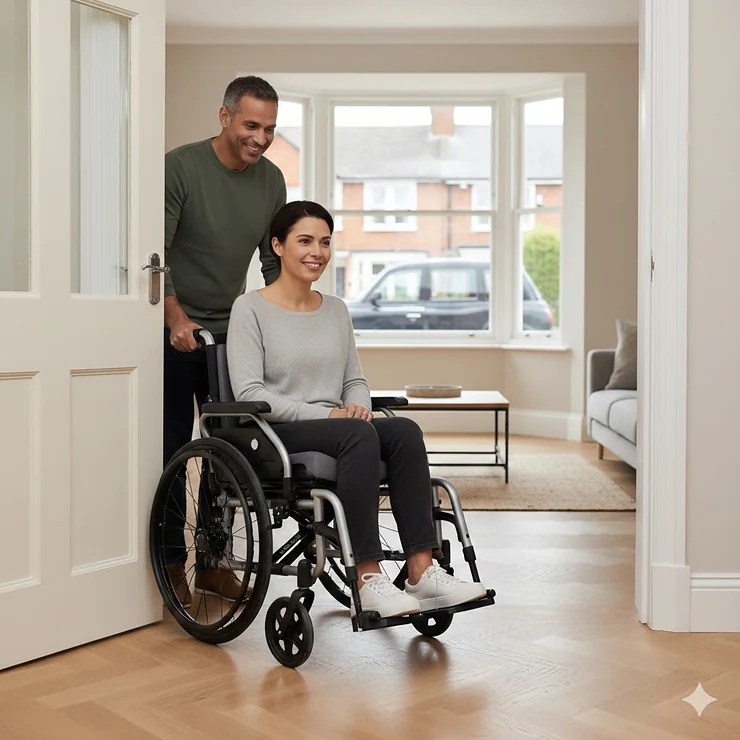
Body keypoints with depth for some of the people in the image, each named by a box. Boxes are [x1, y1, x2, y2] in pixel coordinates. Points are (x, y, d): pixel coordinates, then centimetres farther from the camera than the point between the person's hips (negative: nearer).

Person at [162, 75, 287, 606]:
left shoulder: (271, 180, 4)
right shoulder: (181, 166, -11)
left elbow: (274, 262, 11)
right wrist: (176, 317, -24)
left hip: (231, 331, 5)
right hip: (175, 330, -5)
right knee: (172, 447, 0)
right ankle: (173, 563, 12)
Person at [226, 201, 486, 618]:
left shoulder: (337, 310, 18)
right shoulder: (250, 309, -1)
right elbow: (249, 393, -11)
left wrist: (357, 407, -6)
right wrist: (323, 414, -19)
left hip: (336, 430, 6)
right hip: (275, 436, -5)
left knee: (405, 430, -26)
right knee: (360, 434, -35)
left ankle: (422, 569, -30)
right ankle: (368, 580, -35)